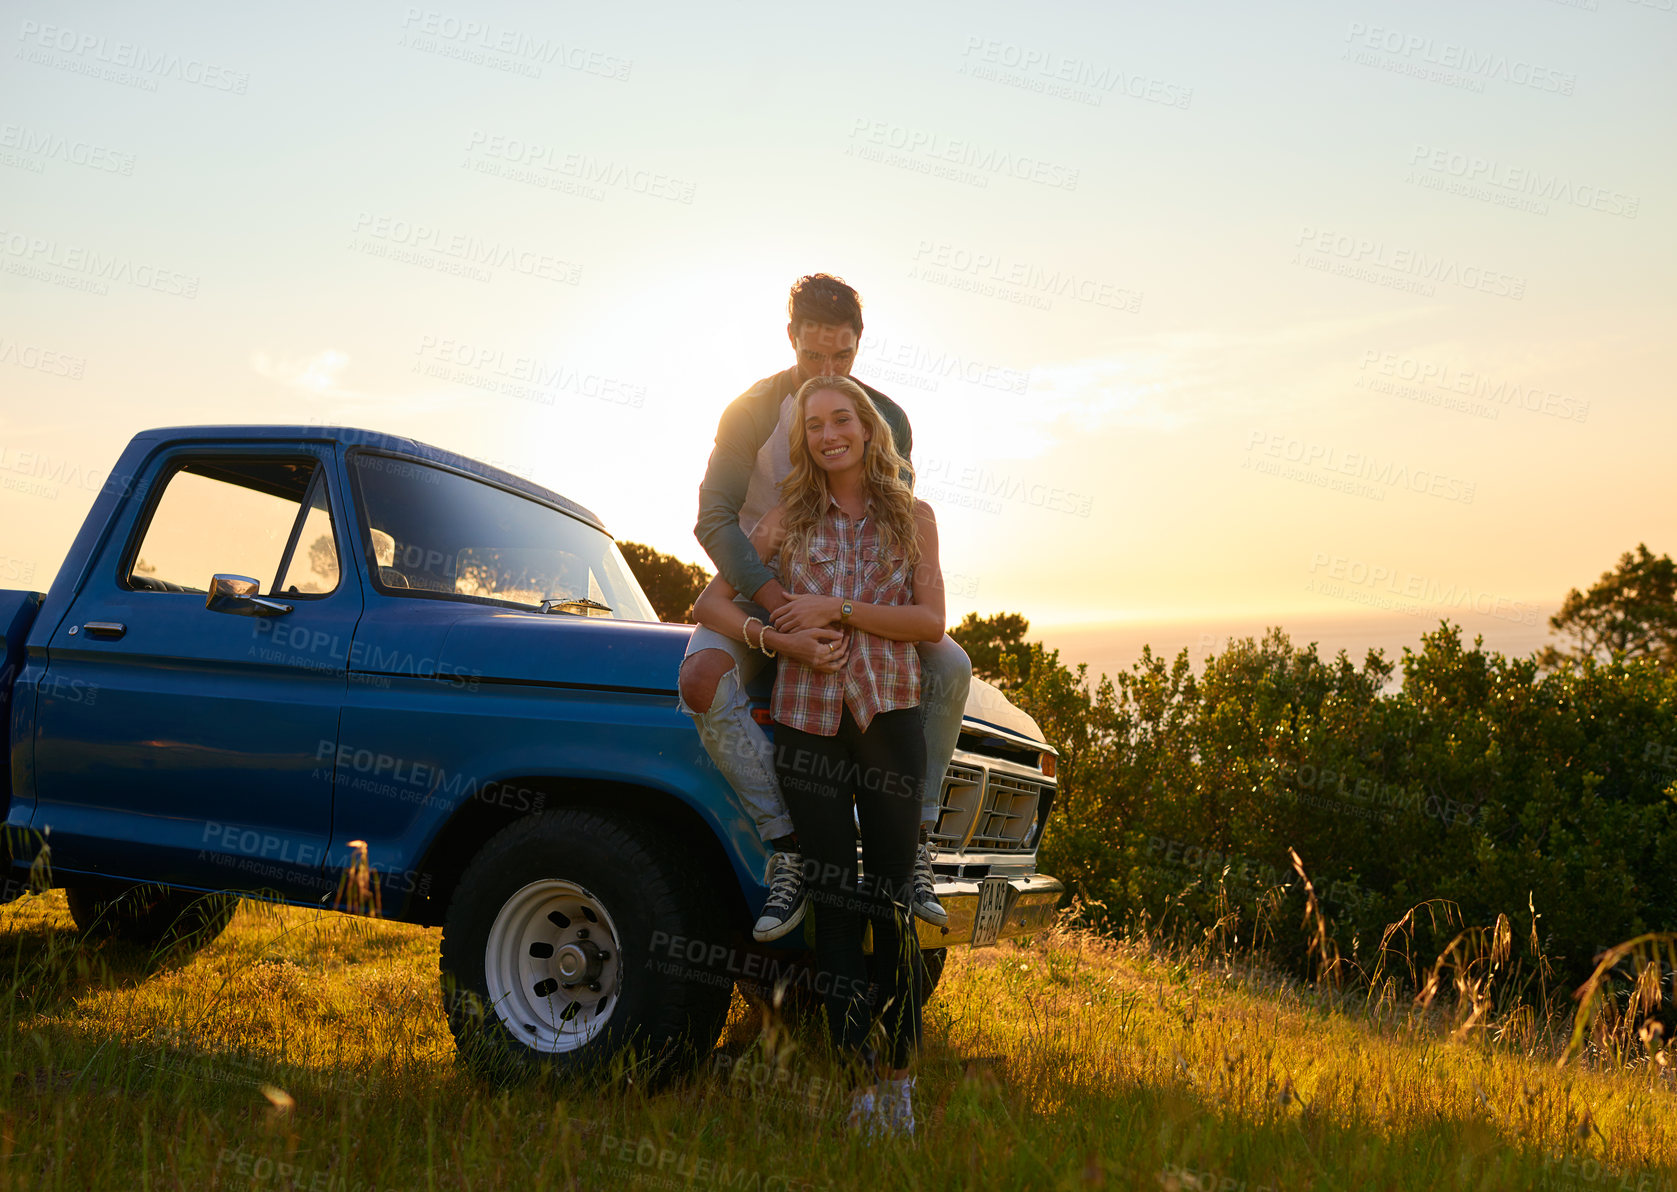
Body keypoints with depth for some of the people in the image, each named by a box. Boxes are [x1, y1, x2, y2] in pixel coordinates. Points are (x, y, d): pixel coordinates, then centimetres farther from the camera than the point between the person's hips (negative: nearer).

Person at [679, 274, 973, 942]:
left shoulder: (886, 418, -1)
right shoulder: (753, 412, -11)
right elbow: (714, 520, -20)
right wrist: (784, 611, -36)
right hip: (758, 590, -2)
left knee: (951, 666, -21)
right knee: (702, 679, -34)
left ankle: (916, 841, -12)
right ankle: (787, 849, -28)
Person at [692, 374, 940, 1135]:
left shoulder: (911, 517, 9)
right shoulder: (787, 520, 10)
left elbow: (931, 621, -1)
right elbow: (711, 604, 7)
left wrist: (839, 608, -11)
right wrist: (779, 639, -10)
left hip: (889, 716, -1)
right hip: (806, 721, 1)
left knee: (892, 902, 0)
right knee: (833, 903, 3)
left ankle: (901, 1077, 13)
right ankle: (858, 1079, 11)